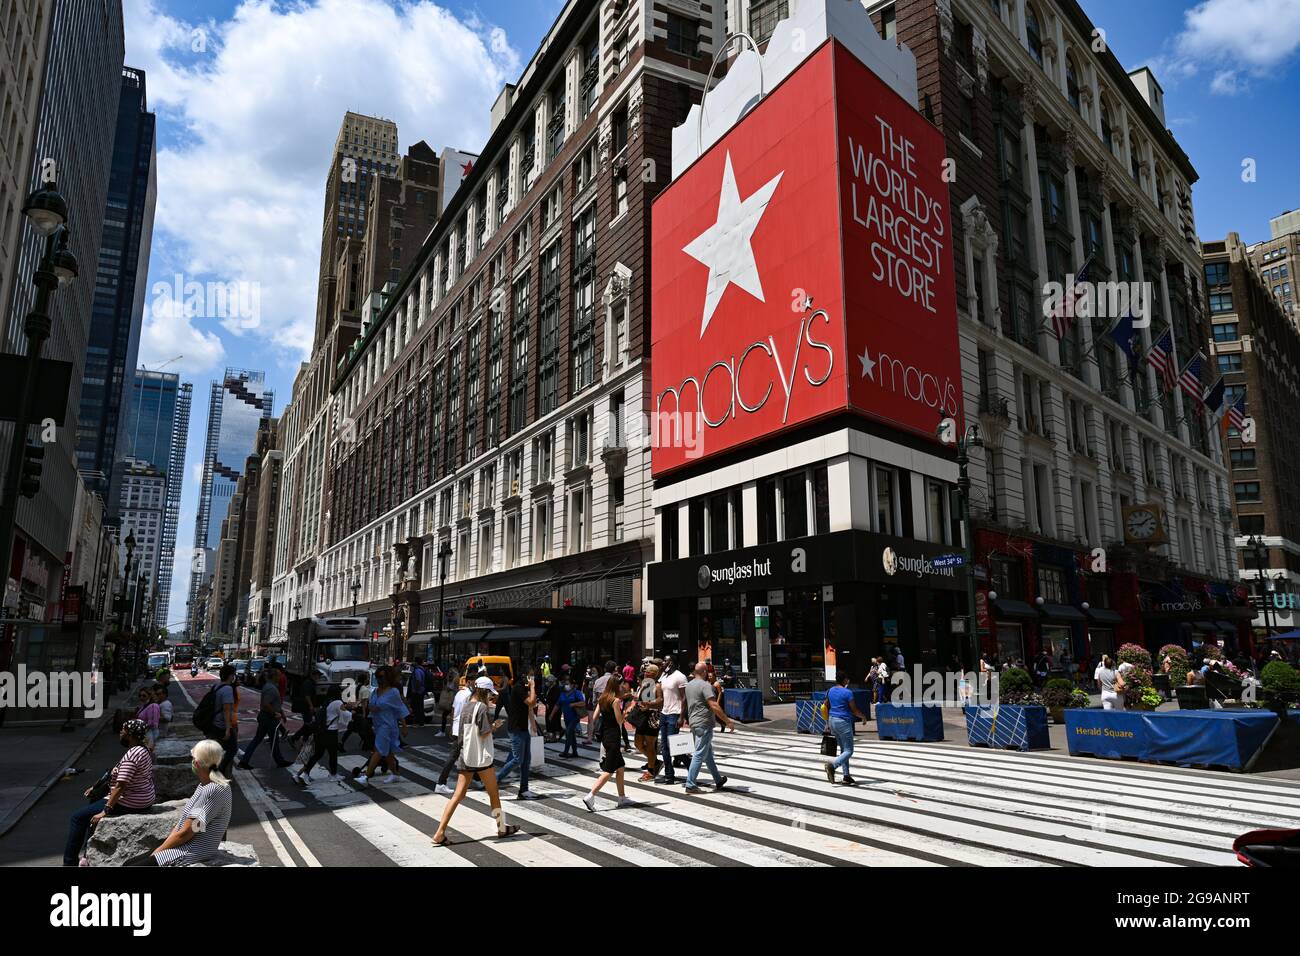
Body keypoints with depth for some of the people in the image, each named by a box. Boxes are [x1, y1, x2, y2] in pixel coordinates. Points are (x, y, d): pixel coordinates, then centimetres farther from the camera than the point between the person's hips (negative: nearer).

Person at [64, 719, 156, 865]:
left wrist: (105, 811, -23)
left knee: (77, 817, -2)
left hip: (128, 804, -10)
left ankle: (69, 862, 6)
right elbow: (120, 778, 18)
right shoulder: (143, 750, 9)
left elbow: (120, 786, -26)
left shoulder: (131, 755, -22)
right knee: (94, 801, 29)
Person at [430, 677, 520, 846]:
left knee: (458, 795, 5)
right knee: (494, 793, 11)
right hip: (480, 757, -6)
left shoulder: (466, 707, 9)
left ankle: (440, 833, -2)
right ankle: (502, 828, 24)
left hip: (465, 757, 7)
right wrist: (494, 726, 2)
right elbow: (484, 734, -17)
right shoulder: (482, 707, -14)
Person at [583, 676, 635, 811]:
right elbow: (620, 721, -12)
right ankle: (590, 797, -12)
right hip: (613, 737, -9)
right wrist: (625, 709, -2)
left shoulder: (602, 698, 8)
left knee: (620, 767, 18)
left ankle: (622, 798, 24)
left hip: (604, 736, 9)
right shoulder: (616, 700, -14)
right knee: (608, 771, -4)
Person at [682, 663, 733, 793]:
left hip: (693, 723, 9)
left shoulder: (689, 685, 13)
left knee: (708, 753, 17)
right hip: (704, 724, -9)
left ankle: (718, 781, 26)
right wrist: (728, 721, -16)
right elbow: (714, 706, -20)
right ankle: (690, 784, -6)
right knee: (699, 755, -6)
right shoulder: (705, 685, -15)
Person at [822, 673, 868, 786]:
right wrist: (863, 717, 9)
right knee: (849, 751, -3)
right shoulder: (847, 692, -13)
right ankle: (833, 765, -25)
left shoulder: (830, 691, 8)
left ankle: (846, 775, 14)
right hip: (843, 722, -8)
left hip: (832, 721, 8)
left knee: (843, 749, 16)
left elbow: (825, 706, 16)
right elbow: (854, 710, -9)